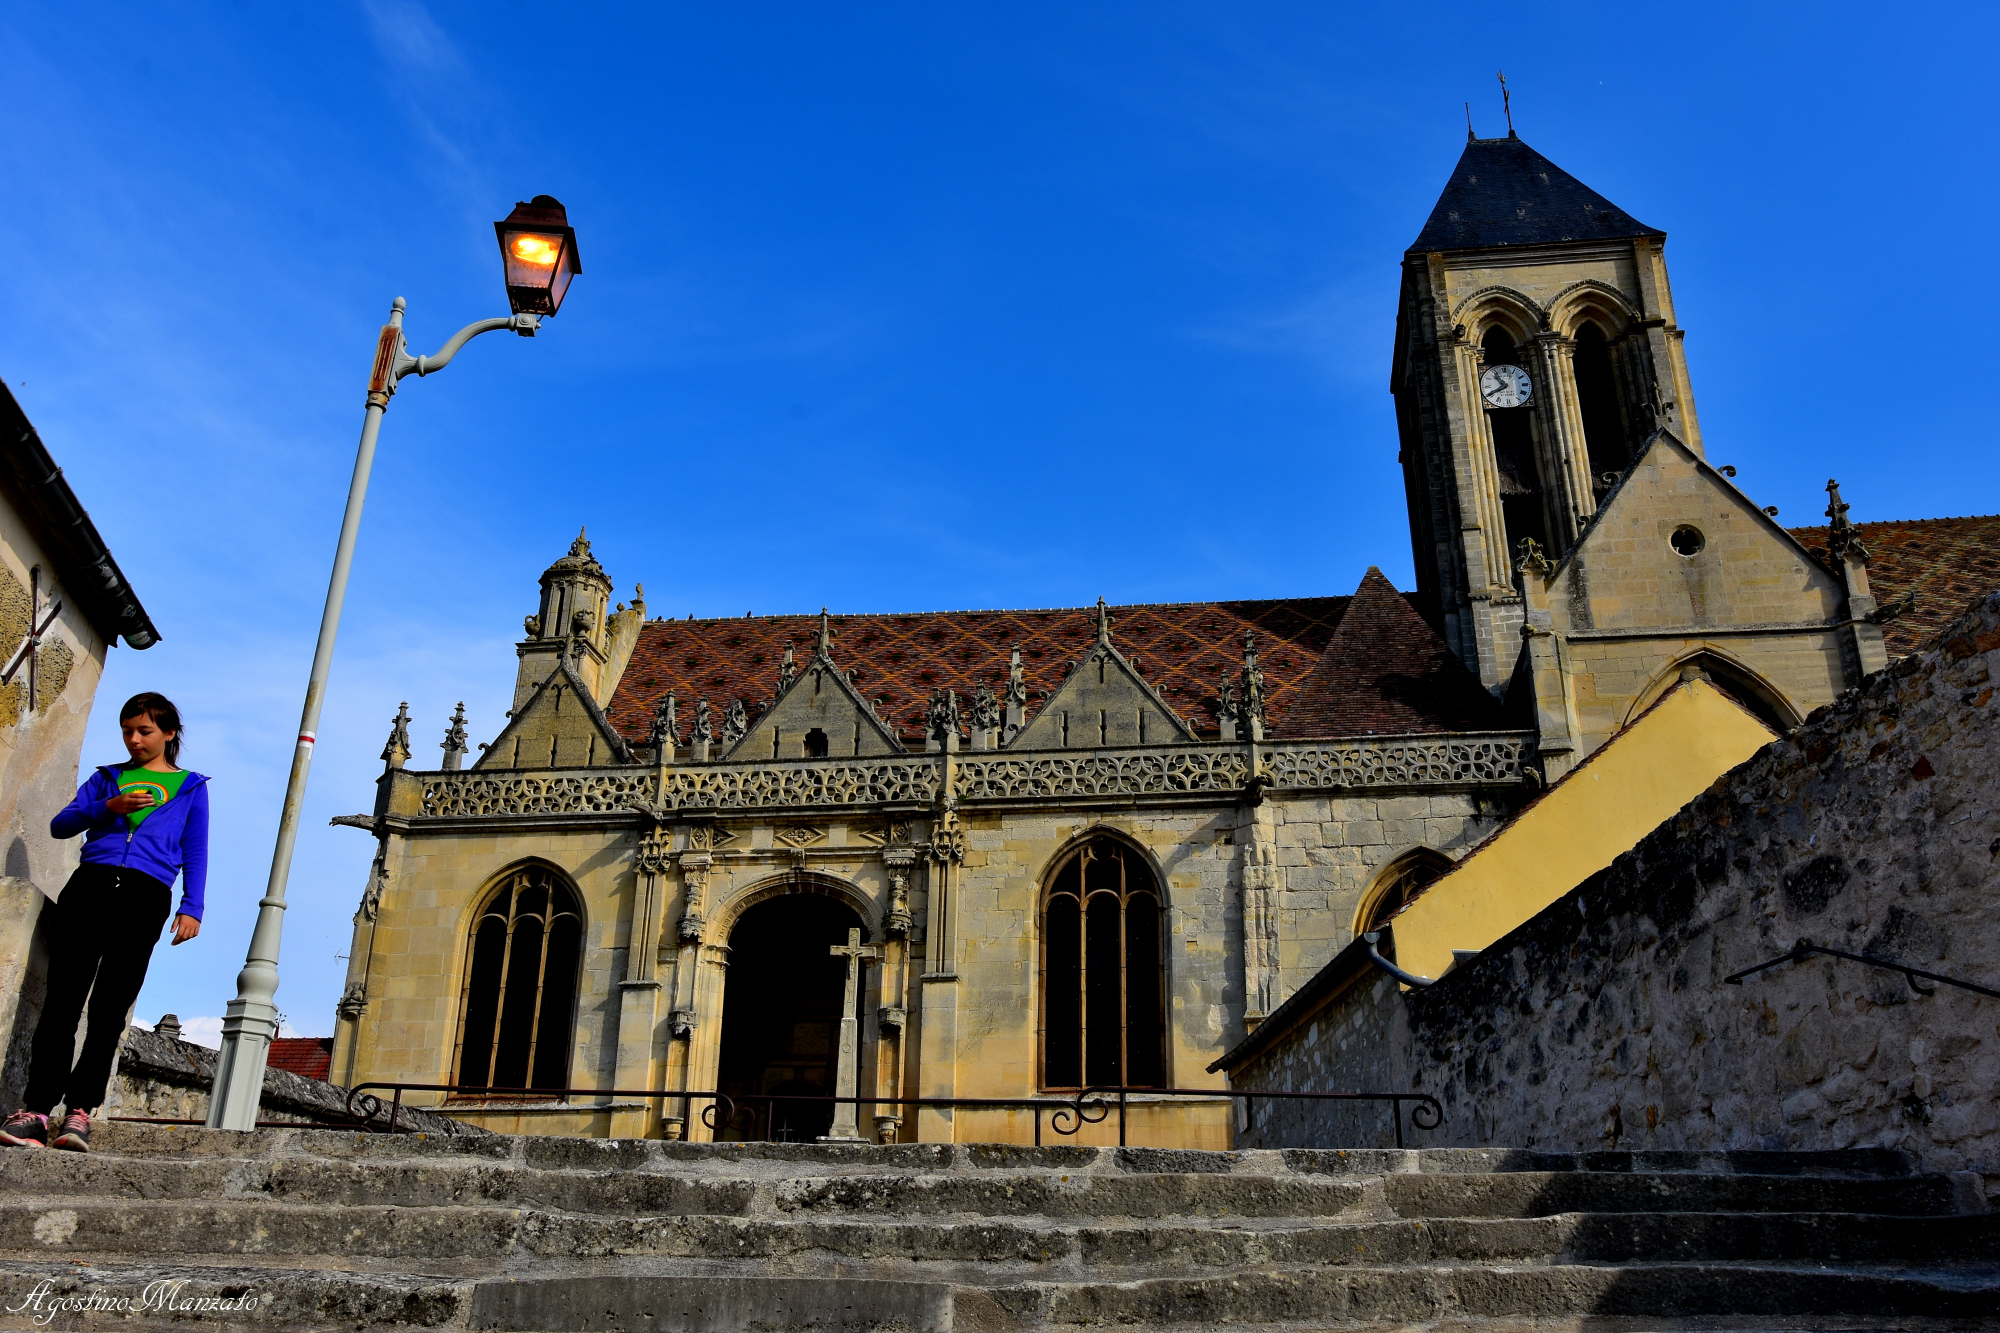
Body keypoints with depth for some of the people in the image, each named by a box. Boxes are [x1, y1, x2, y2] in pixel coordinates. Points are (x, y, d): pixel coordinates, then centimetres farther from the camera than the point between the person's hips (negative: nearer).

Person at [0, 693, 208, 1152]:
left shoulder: (190, 787, 18)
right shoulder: (107, 777, 23)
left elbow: (196, 853, 13)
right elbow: (60, 824, 12)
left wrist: (191, 908, 1)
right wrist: (107, 807, -6)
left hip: (145, 896, -2)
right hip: (89, 885, 2)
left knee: (109, 1007, -7)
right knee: (63, 998, -7)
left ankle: (79, 1110, -9)